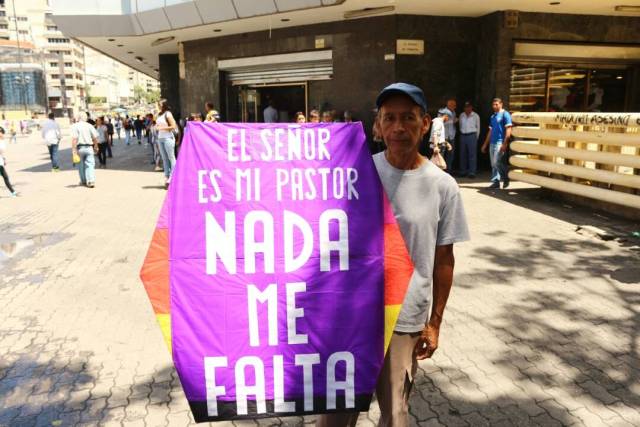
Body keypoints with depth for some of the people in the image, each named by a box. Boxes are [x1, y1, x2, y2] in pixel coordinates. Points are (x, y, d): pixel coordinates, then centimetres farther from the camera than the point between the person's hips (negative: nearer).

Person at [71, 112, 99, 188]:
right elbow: (95, 137, 3)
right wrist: (95, 147, 16)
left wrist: (74, 149, -14)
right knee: (90, 164, -1)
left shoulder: (75, 126, -5)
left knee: (81, 165, 13)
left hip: (80, 148, -1)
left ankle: (83, 181, 23)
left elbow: (74, 138, -15)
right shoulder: (89, 125, 4)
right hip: (89, 147, 2)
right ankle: (91, 181, -14)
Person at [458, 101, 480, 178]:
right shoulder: (462, 115, 10)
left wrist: (476, 137, 5)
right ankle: (463, 171, 13)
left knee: (472, 154, -6)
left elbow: (478, 127, 6)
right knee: (463, 154, 6)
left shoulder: (475, 116, 2)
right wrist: (462, 133, 10)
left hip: (471, 135, -4)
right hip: (463, 136, 4)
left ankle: (472, 172, -7)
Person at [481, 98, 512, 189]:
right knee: (493, 164, 7)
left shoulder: (505, 114, -4)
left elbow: (508, 130, -11)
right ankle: (495, 182, 11)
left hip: (500, 142, -8)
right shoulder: (493, 117, 18)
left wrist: (505, 143, -19)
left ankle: (506, 178, 5)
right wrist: (485, 144, 19)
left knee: (497, 162, -13)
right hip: (492, 143, 8)